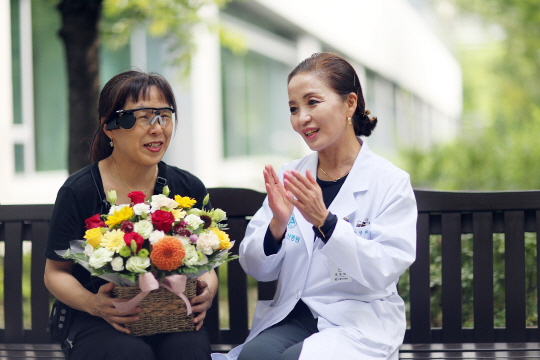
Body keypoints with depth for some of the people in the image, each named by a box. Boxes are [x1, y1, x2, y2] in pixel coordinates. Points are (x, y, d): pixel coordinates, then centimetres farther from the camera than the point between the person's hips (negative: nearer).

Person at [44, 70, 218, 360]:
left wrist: (207, 291, -10)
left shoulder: (189, 188, 6)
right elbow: (55, 272, 3)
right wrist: (94, 304, -18)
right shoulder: (78, 192, -3)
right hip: (98, 325, -1)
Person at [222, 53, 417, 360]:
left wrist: (324, 221, -23)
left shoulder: (390, 182, -3)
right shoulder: (289, 177, 10)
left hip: (360, 325, -4)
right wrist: (277, 225, -13)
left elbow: (385, 270, -14)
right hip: (292, 316, 4)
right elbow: (257, 269, 9)